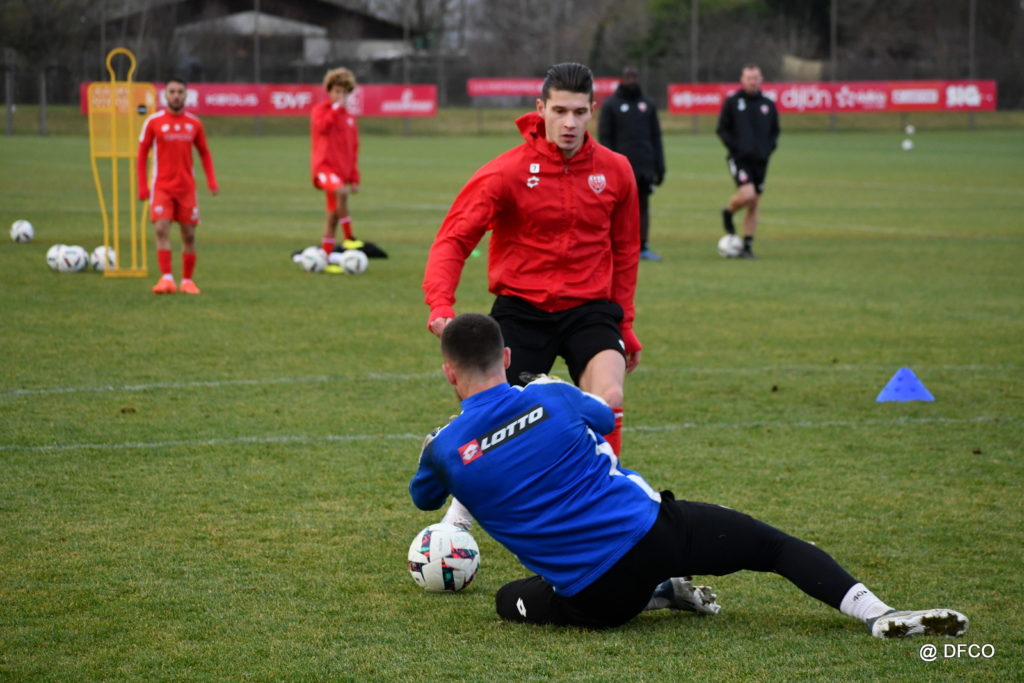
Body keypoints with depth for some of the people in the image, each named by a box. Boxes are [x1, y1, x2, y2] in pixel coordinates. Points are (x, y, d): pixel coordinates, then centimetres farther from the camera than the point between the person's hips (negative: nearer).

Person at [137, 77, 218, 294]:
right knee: (161, 229, -17)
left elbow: (204, 153, 15)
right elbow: (142, 154, 4)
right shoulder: (153, 122, 0)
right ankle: (167, 278, -21)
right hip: (162, 187, -2)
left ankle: (187, 281, 14)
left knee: (189, 235, 3)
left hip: (186, 187, 2)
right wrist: (142, 186, -3)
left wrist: (211, 180, 1)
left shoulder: (194, 123, 6)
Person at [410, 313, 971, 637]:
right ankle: (877, 614, -2)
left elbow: (424, 498, 23)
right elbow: (603, 417, 24)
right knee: (776, 546, 17)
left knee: (509, 601, 29)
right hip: (652, 531, 1)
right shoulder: (550, 398, -1)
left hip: (595, 598, -1)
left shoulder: (445, 451, -3)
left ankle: (653, 596, 16)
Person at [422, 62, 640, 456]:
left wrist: (624, 326, 17)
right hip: (521, 308, -1)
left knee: (609, 399, -24)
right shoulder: (507, 172, -9)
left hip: (589, 307, 1)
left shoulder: (615, 171, 1)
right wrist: (440, 306, -27)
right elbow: (453, 239, -11)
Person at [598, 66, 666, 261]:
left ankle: (644, 248, 7)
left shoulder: (648, 104, 12)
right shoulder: (611, 105, 1)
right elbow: (604, 136, -3)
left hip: (645, 165, 4)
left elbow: (655, 136, 14)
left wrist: (660, 165, 7)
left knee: (642, 207, 4)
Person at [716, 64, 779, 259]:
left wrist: (770, 147, 1)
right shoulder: (732, 102, -1)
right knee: (747, 195, -23)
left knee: (754, 205, 5)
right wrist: (735, 147, -11)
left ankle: (747, 246, 12)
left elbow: (774, 131, 18)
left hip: (760, 160, 4)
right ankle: (728, 212, 9)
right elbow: (722, 129, 1)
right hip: (739, 158, -4)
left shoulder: (768, 104, 9)